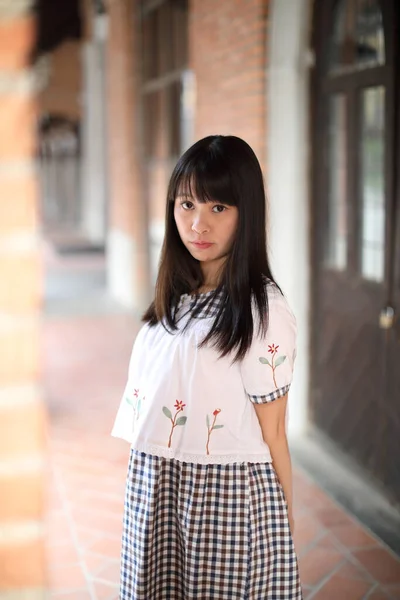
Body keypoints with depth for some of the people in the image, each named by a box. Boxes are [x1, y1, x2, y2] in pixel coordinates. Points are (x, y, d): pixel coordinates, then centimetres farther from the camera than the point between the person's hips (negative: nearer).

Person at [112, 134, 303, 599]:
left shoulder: (262, 310, -16)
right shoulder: (174, 298, 6)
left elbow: (272, 433, -11)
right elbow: (151, 405, 9)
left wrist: (282, 523, -4)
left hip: (227, 492, -6)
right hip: (152, 490, 6)